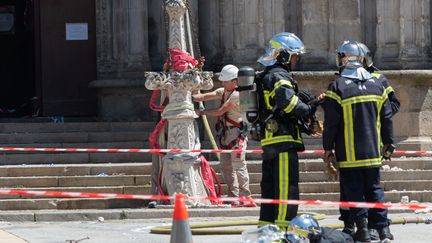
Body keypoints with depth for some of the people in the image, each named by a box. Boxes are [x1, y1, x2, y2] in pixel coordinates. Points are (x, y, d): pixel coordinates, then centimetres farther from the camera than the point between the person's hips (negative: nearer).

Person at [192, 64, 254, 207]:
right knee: (226, 167, 8)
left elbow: (220, 111, -18)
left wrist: (201, 112, -12)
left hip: (237, 133, -9)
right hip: (225, 135, 9)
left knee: (238, 166, -10)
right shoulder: (223, 92, 13)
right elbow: (206, 96, 2)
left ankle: (246, 199, -8)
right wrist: (191, 97, -14)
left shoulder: (237, 95, -14)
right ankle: (234, 199, 13)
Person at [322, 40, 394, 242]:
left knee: (353, 190, 2)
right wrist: (388, 142, 20)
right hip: (372, 150, 4)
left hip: (349, 153, -4)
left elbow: (331, 122, -9)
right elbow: (387, 117, 10)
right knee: (374, 189, 10)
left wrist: (328, 148, 0)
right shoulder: (376, 85, 6)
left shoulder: (337, 87, -9)